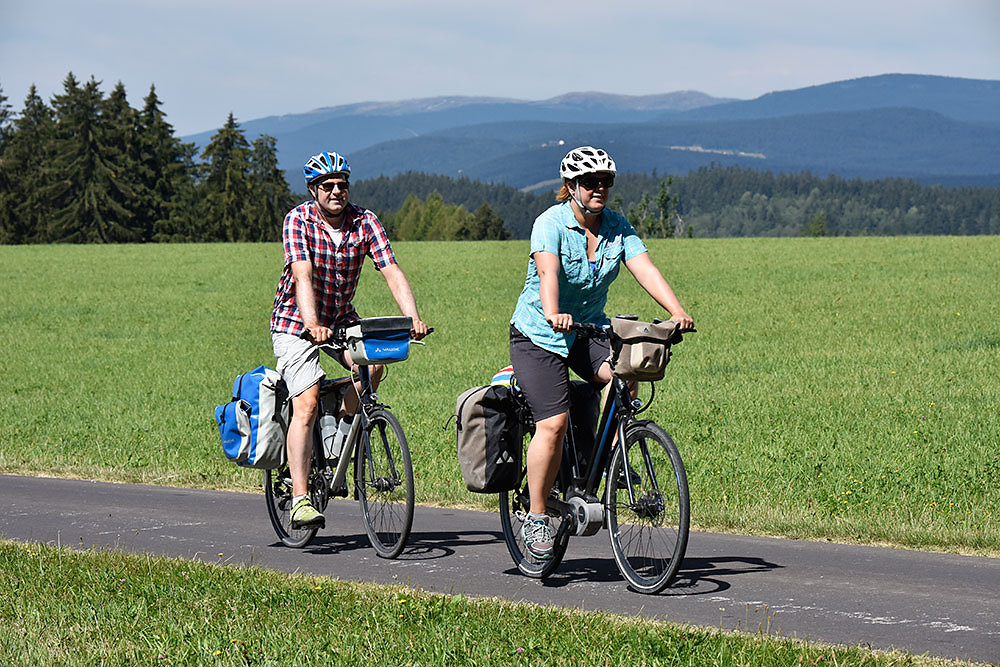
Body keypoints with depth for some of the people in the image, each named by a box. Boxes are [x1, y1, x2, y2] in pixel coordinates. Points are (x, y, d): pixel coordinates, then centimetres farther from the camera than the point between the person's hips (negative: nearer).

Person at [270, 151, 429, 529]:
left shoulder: (364, 222, -10)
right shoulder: (298, 220, -18)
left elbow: (392, 272, -19)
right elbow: (303, 275, -32)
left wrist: (412, 318, -35)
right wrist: (312, 324, -48)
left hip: (341, 318, 4)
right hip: (296, 322, -4)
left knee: (374, 362, -25)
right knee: (306, 405, -17)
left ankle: (345, 421, 4)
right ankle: (300, 499, -17)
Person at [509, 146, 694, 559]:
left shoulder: (618, 227, -1)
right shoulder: (551, 223, -16)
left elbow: (645, 270, -13)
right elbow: (547, 271, -34)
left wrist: (677, 312, -29)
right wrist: (553, 314, -53)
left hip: (589, 331, 4)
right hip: (539, 334, -4)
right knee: (553, 424, -16)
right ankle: (535, 517, -3)